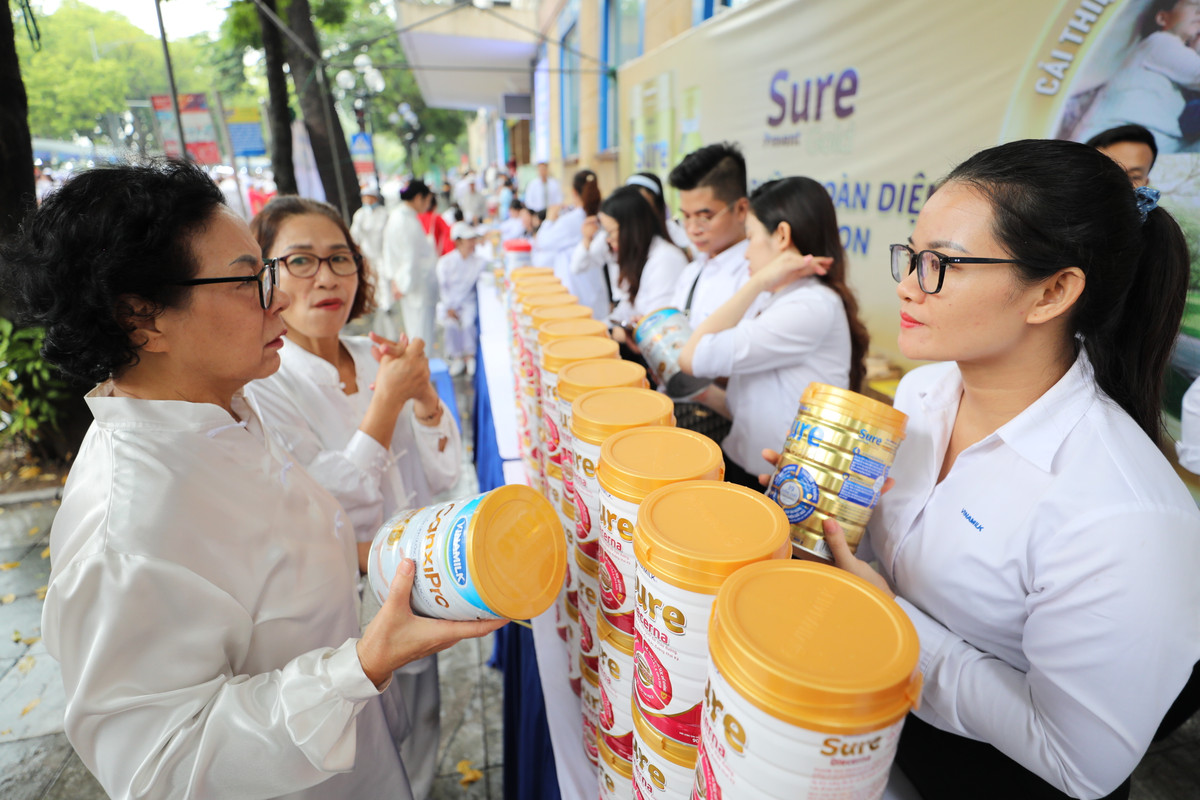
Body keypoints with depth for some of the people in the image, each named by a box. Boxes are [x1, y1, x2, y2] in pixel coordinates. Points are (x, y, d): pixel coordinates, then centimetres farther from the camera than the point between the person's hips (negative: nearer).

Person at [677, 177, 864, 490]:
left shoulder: (814, 305, -16)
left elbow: (694, 358, -19)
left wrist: (759, 281, -15)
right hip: (735, 464, 8)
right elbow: (751, 407, 11)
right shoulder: (768, 302, 13)